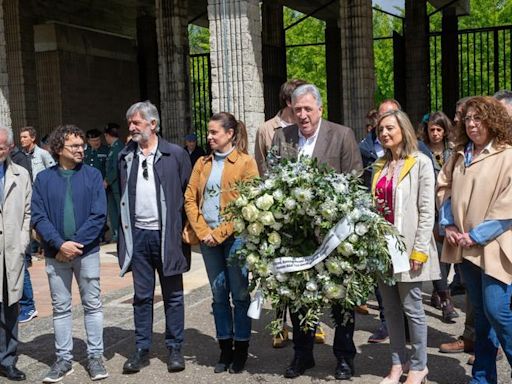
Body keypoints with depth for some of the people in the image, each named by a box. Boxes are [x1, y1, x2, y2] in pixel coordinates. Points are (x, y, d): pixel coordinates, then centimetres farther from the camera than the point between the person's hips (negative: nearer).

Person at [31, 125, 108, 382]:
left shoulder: (92, 175, -2)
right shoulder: (44, 178, 2)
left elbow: (99, 215, -8)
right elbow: (38, 216, -4)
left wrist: (76, 243, -14)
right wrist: (60, 244, -16)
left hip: (87, 251, -1)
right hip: (55, 254, 1)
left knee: (93, 305, 7)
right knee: (60, 308, 10)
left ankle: (95, 356, 19)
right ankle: (63, 359, 21)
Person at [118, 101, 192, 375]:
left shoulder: (176, 154, -3)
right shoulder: (125, 156, 8)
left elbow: (188, 195, -3)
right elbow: (120, 195, 11)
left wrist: (182, 230, -7)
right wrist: (122, 229, 4)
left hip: (166, 235, -3)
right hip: (138, 235, 3)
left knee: (173, 295, 8)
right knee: (141, 296, 10)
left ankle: (175, 349, 19)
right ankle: (141, 349, 20)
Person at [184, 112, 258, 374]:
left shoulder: (245, 162, -4)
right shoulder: (202, 163, 11)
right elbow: (190, 199, 7)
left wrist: (220, 233, -13)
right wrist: (203, 232, -6)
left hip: (234, 236, -5)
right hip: (208, 238, 5)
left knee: (239, 294, 3)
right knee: (218, 294, 11)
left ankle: (241, 349, 15)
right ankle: (225, 349, 21)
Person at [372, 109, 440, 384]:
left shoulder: (420, 162, -4)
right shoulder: (379, 165, 14)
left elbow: (427, 210, -9)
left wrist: (419, 248, -15)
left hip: (407, 244, -6)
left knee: (411, 307, 2)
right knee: (390, 308, 11)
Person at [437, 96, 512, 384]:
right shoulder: (459, 156, 12)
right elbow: (444, 189, 17)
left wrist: (476, 235, -15)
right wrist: (448, 225, 2)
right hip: (466, 248, 6)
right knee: (481, 313, 14)